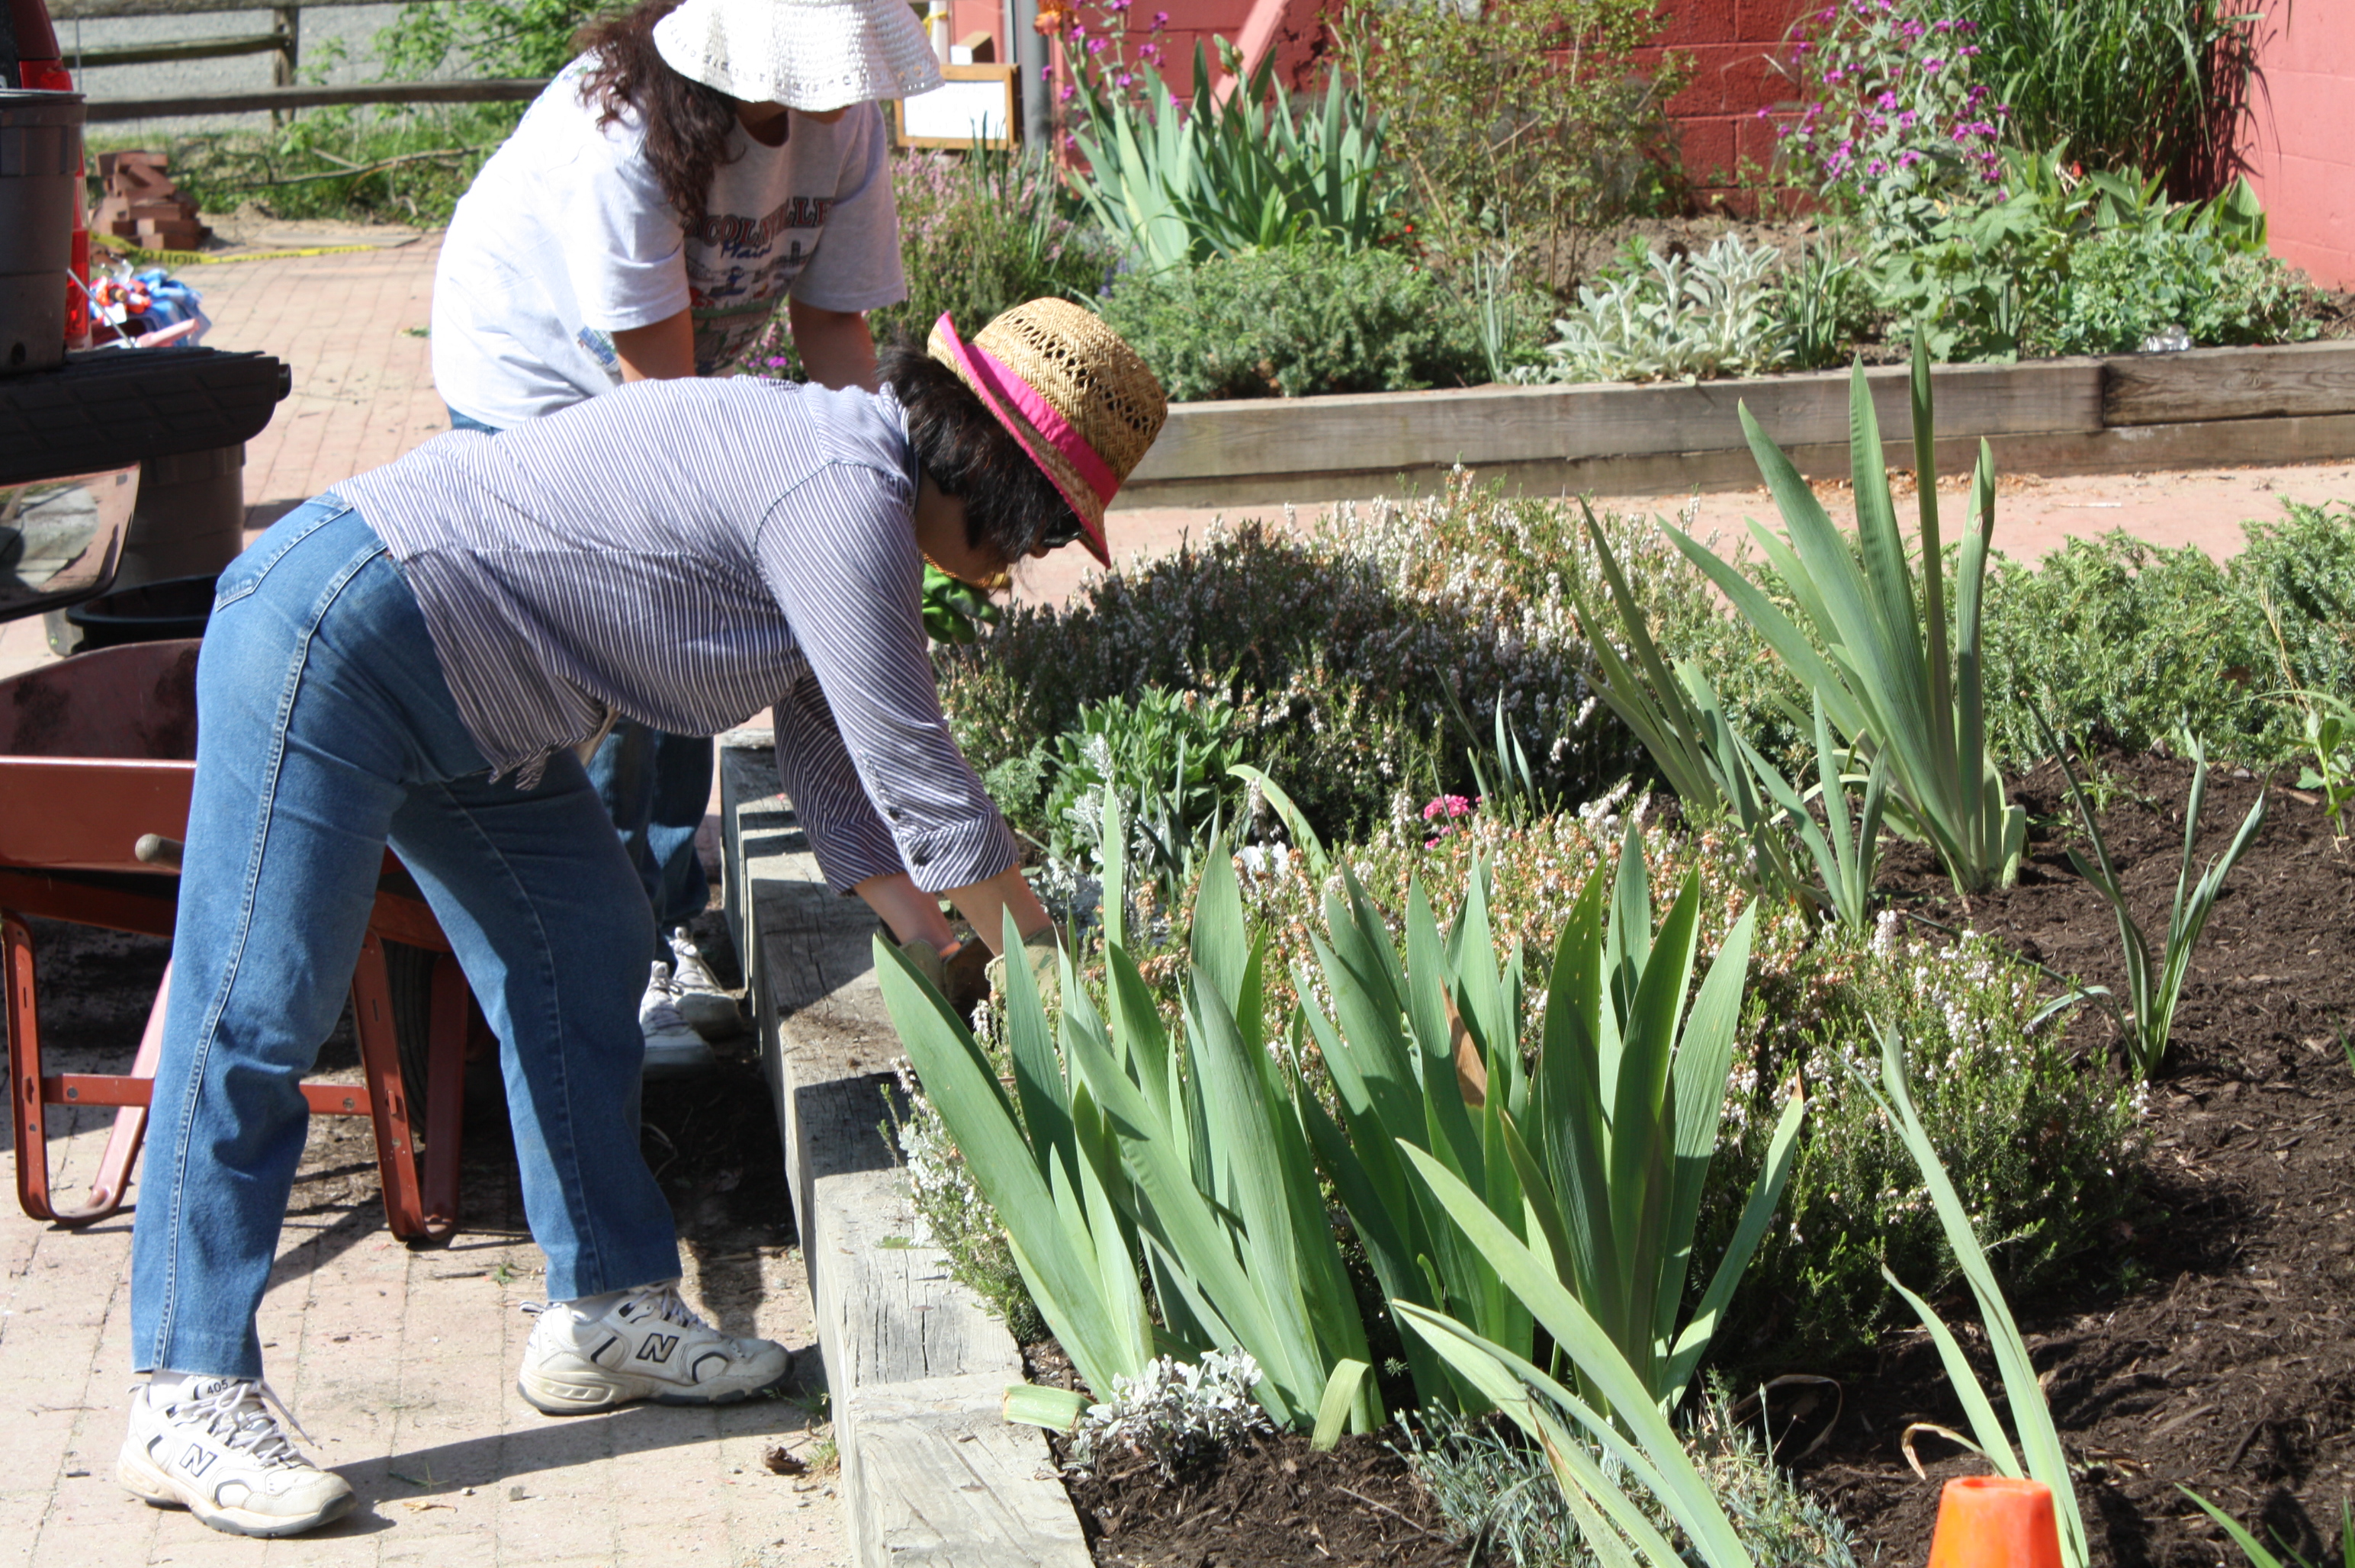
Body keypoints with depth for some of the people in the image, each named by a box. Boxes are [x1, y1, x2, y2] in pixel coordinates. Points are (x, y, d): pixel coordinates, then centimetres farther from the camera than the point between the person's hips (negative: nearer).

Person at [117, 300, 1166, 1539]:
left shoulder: (837, 468, 11)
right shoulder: (847, 495, -21)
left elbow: (835, 761, 16)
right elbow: (918, 776, -17)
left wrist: (946, 949, 14)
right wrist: (1050, 969, -5)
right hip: (331, 640, -11)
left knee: (581, 968, 14)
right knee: (255, 1016, -8)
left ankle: (604, 1309, 23)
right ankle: (186, 1401, -4)